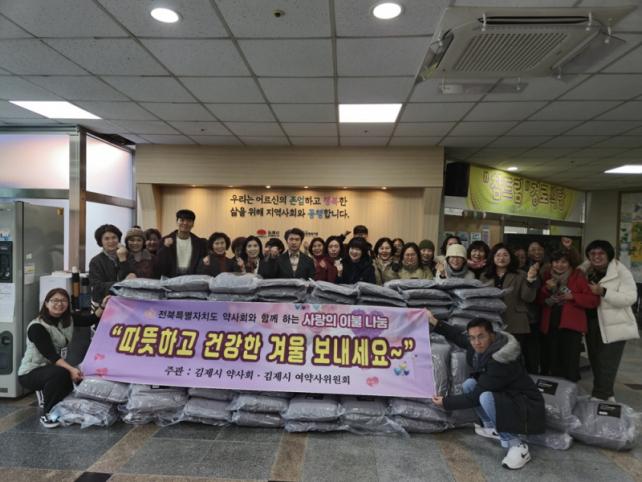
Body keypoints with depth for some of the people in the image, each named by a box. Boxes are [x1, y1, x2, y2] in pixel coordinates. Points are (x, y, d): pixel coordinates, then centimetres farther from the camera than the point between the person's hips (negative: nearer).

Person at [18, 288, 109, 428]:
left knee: (80, 376, -14)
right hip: (30, 373, -7)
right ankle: (47, 415, -14)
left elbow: (91, 319, -13)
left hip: (52, 368, 7)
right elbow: (50, 354, -29)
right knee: (59, 373, -35)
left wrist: (102, 306, -30)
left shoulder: (69, 318, 0)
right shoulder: (37, 327, -21)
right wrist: (70, 369, -40)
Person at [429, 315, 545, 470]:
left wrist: (446, 402, -17)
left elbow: (476, 397, -26)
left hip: (526, 407, -9)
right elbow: (459, 335, 11)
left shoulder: (501, 362, -31)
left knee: (486, 398, -33)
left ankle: (517, 446, -16)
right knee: (469, 384, -2)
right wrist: (435, 322, 7)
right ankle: (493, 428, 11)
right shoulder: (482, 346, -9)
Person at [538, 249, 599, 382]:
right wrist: (546, 289, -7)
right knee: (550, 363, 12)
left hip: (571, 326, -4)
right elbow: (539, 300, 9)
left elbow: (594, 300, -6)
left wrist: (572, 296, -16)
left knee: (570, 365, -5)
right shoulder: (547, 277, 11)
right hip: (550, 326, 4)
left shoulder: (578, 277, -2)